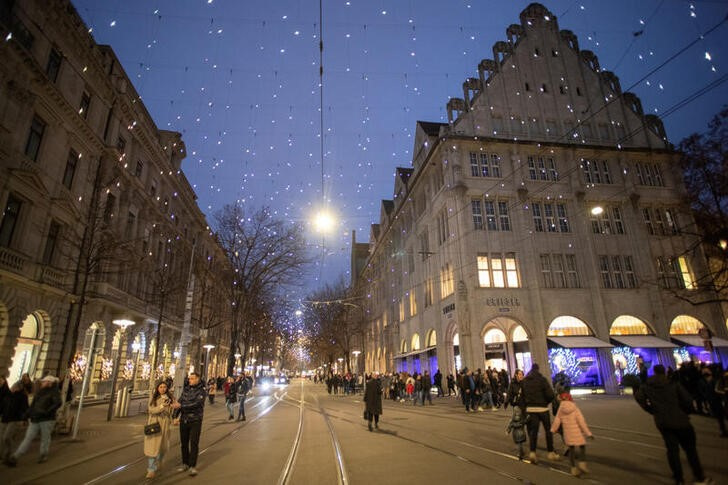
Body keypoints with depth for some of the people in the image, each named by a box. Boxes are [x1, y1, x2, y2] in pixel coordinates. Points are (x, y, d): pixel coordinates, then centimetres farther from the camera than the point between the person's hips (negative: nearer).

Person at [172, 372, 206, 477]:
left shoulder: (201, 391, -9)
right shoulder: (186, 389, 7)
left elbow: (195, 404, -20)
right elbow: (179, 402, 5)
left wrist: (181, 406, -23)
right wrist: (175, 416, -5)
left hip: (195, 420, -5)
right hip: (184, 420, 5)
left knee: (194, 444, -3)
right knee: (184, 443, 13)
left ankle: (193, 466, 6)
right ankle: (185, 463, 28)